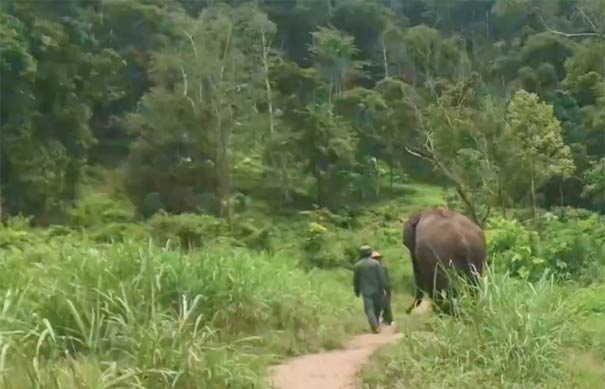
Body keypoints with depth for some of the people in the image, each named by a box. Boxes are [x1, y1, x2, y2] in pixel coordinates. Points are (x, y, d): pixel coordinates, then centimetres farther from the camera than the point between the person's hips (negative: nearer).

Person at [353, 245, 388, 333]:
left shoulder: (357, 265, -2)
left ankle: (375, 327, -15)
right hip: (377, 290, 0)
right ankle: (376, 325, 25)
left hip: (366, 291, 0)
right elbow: (381, 277, -9)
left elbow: (356, 280, 4)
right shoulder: (375, 263, -7)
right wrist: (383, 288, -2)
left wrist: (357, 291, 15)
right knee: (377, 309, 16)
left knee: (369, 310, -2)